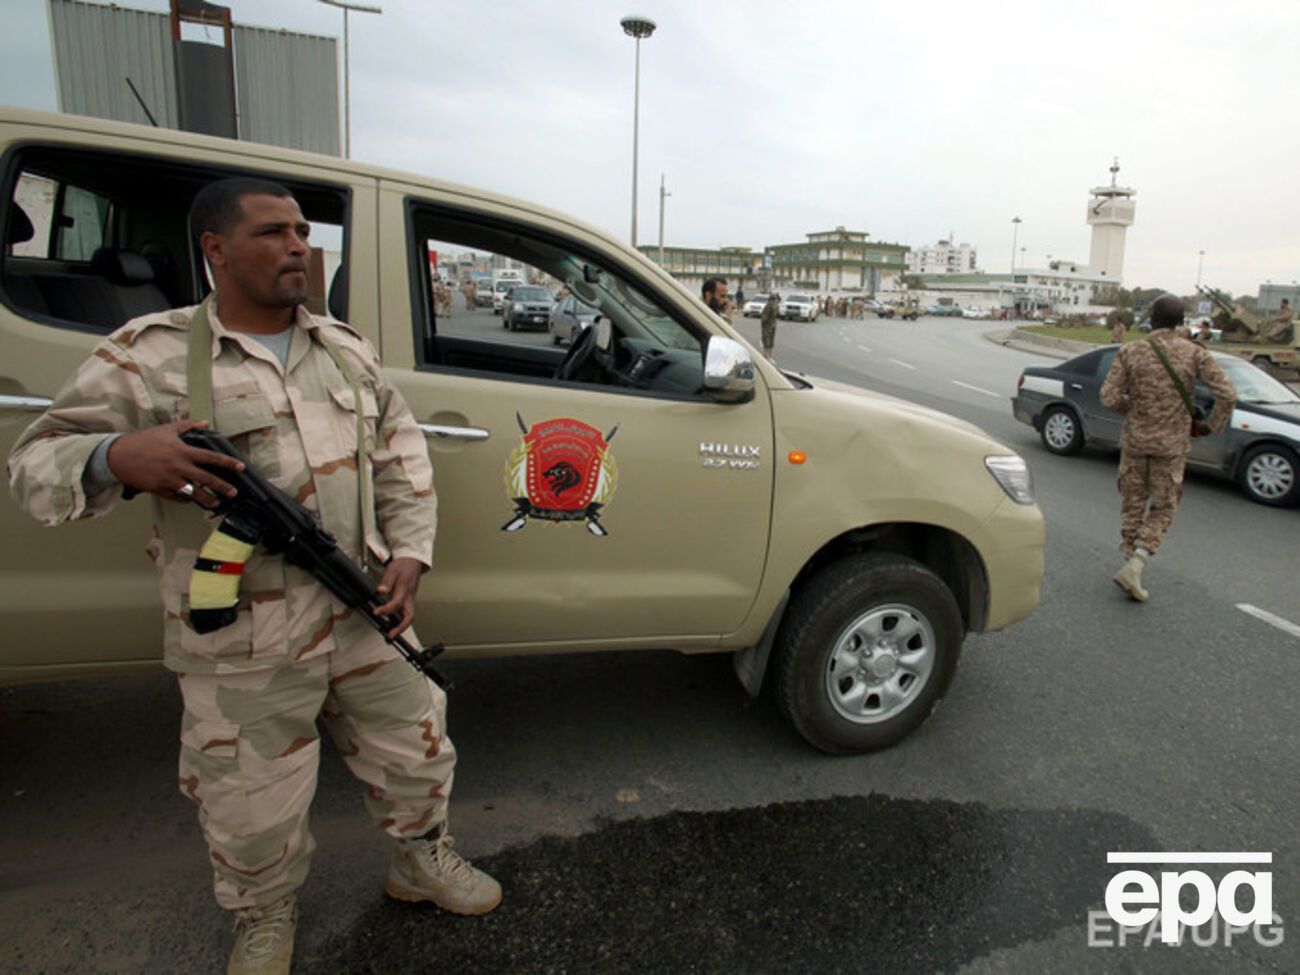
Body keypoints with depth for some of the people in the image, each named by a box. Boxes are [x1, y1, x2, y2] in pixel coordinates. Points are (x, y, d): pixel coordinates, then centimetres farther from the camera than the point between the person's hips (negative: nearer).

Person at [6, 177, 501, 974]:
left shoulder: (346, 349, 7)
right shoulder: (149, 357, -7)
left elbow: (403, 456, 11)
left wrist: (410, 552, -1)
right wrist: (117, 458, -29)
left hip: (368, 616, 4)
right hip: (244, 649, -4)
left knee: (415, 755, 19)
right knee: (255, 807, 14)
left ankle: (423, 862, 49)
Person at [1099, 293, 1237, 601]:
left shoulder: (1130, 352, -6)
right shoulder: (1194, 354, -7)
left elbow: (1109, 397, -10)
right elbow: (1227, 395, -10)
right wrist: (1213, 427, 6)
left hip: (1134, 439, 1)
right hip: (1172, 443, -1)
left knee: (1132, 504, 15)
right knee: (1163, 508, 10)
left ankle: (1131, 561, 19)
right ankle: (1134, 567, -5)